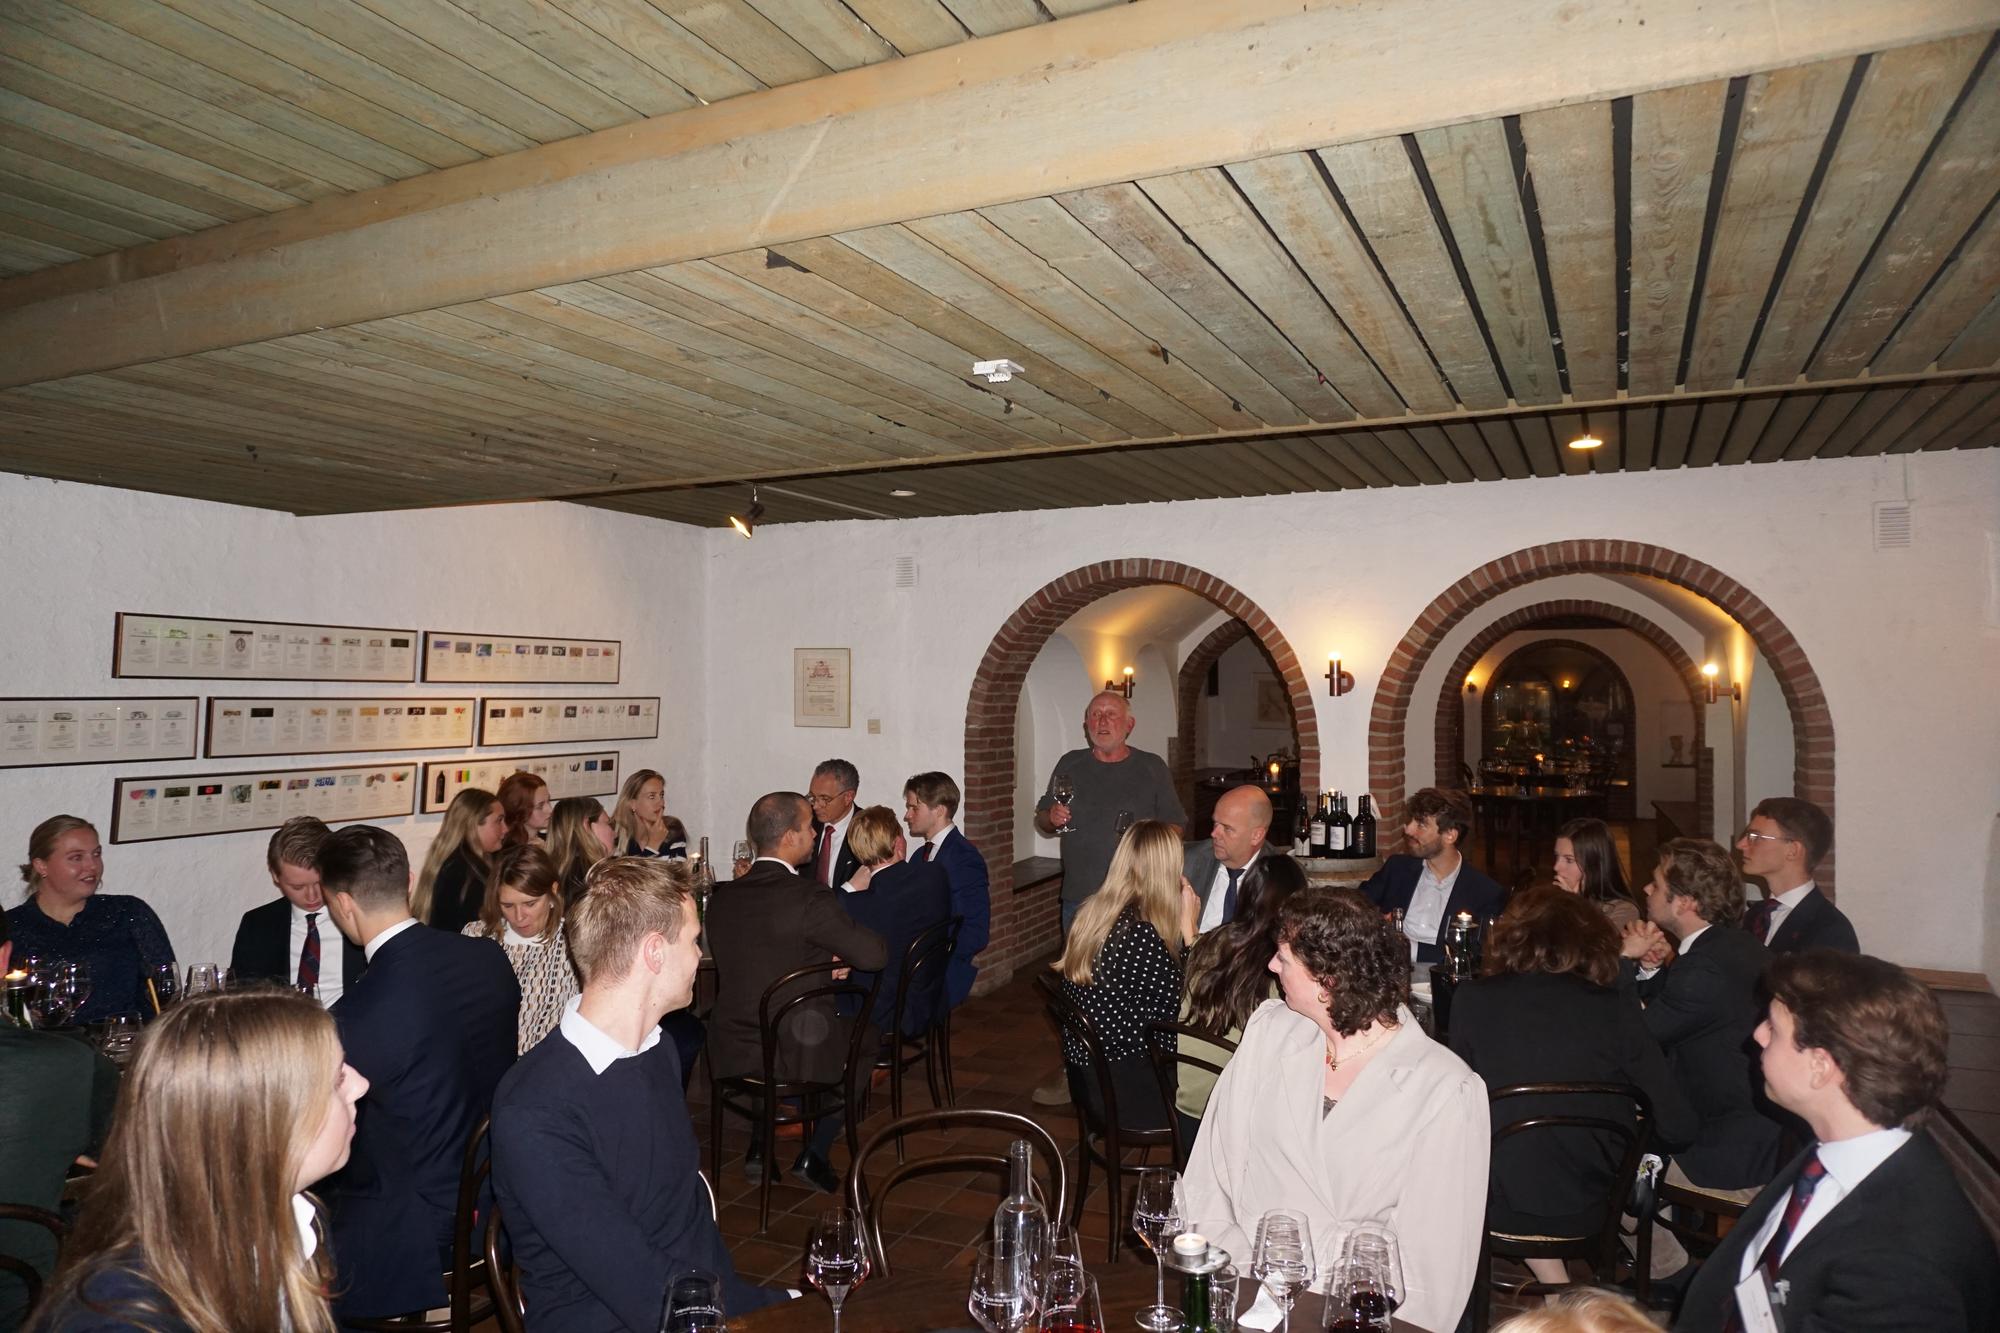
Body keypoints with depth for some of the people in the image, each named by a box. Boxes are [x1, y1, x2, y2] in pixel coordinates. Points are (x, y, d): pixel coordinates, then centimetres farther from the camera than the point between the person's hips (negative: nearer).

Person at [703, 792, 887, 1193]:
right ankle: (814, 1155, 19)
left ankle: (761, 1145, 28)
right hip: (797, 1057, -5)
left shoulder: (722, 899, -1)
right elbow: (875, 955, -16)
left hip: (730, 1055, 5)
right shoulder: (809, 897, -20)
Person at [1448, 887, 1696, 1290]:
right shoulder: (1616, 1008, -13)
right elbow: (1676, 1127, -10)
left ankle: (1553, 1284, 28)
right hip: (1590, 1209, 1)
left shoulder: (1472, 1000, -12)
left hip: (1497, 1207, -1)